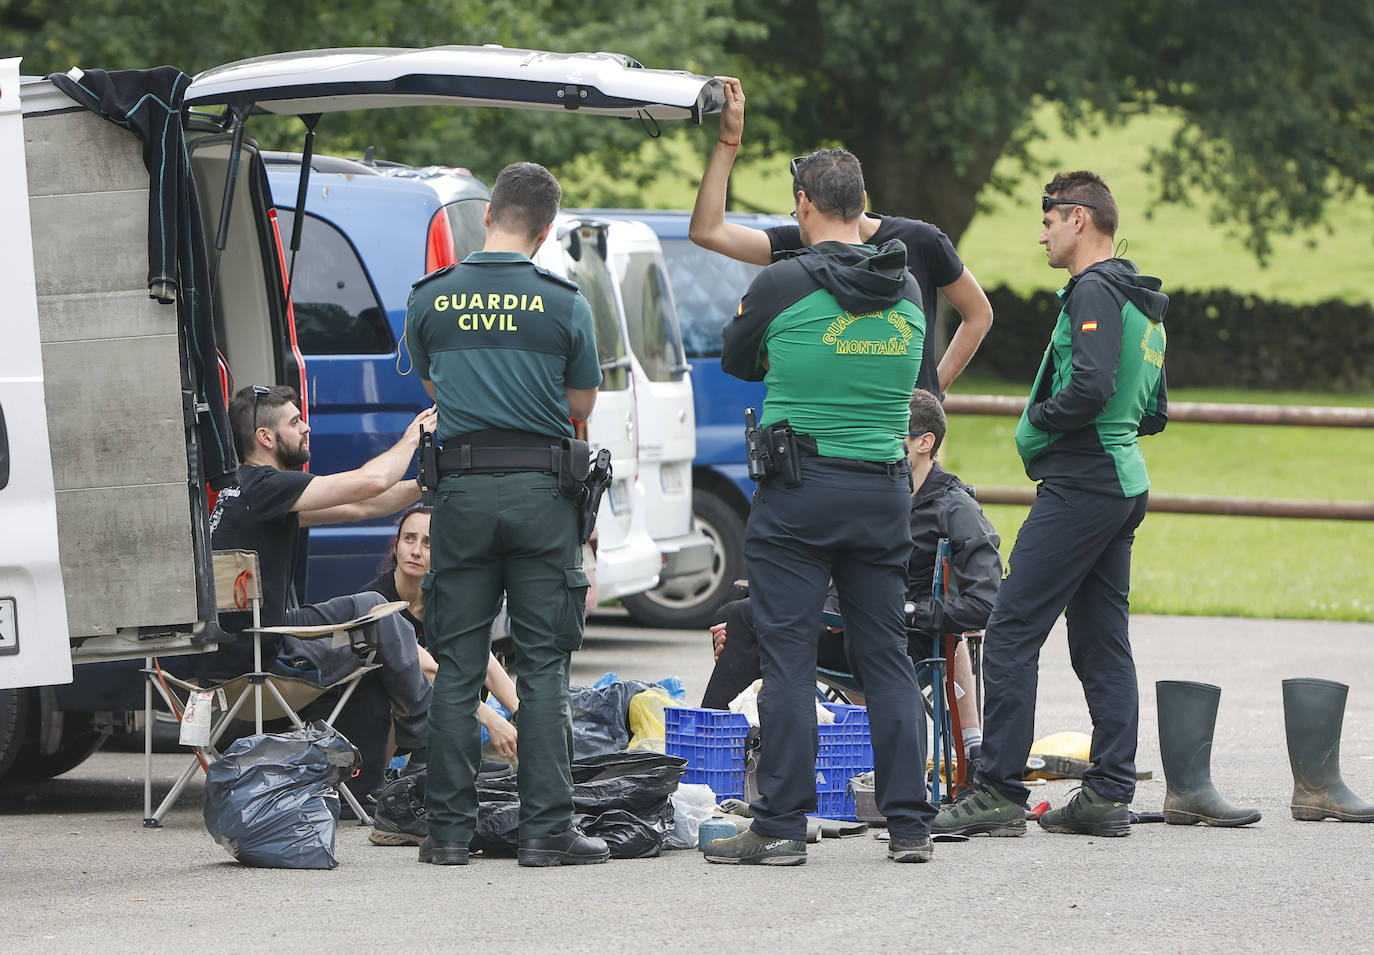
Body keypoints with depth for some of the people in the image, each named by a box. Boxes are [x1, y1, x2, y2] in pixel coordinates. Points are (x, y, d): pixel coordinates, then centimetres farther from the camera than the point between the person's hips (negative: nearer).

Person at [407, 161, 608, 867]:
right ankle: (546, 830, -1)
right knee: (543, 668, 2)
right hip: (541, 490, -2)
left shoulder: (429, 299, 2)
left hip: (463, 488, 2)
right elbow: (583, 403, 6)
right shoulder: (563, 304, -5)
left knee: (457, 668, 6)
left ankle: (449, 830, 6)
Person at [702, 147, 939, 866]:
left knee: (787, 658, -1)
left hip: (798, 490, -4)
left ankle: (781, 827, -3)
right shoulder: (905, 289, 5)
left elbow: (736, 361, 8)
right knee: (887, 657, 9)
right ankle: (909, 825, 8)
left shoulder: (783, 285, -9)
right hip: (884, 491, 4)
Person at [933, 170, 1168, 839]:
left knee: (1012, 632, -8)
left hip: (1080, 484, -10)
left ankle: (998, 792, -10)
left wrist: (1038, 418, -10)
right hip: (1125, 483, 10)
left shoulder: (1094, 292, -12)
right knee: (1102, 642, 10)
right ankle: (1110, 796, 8)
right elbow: (1154, 412, 24)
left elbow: (1090, 388, -26)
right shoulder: (1143, 303, 18)